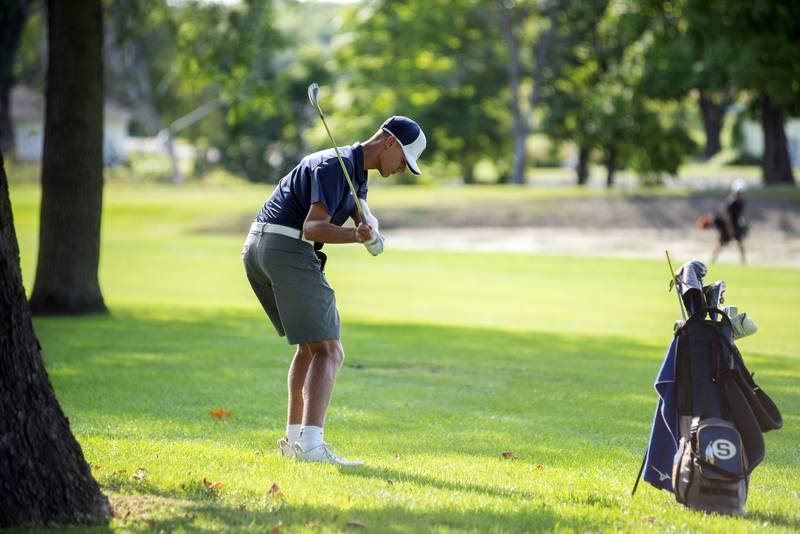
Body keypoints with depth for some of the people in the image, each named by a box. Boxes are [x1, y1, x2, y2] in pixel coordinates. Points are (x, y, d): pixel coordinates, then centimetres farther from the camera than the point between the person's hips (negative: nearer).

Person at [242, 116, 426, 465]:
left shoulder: (355, 172, 19)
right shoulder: (335, 166, -13)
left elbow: (365, 217, 4)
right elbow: (313, 227, -23)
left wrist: (369, 229, -19)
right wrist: (355, 235, -40)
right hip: (288, 249, -10)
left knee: (309, 345, 22)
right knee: (328, 352, -14)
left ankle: (294, 437, 22)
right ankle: (310, 444, -27)